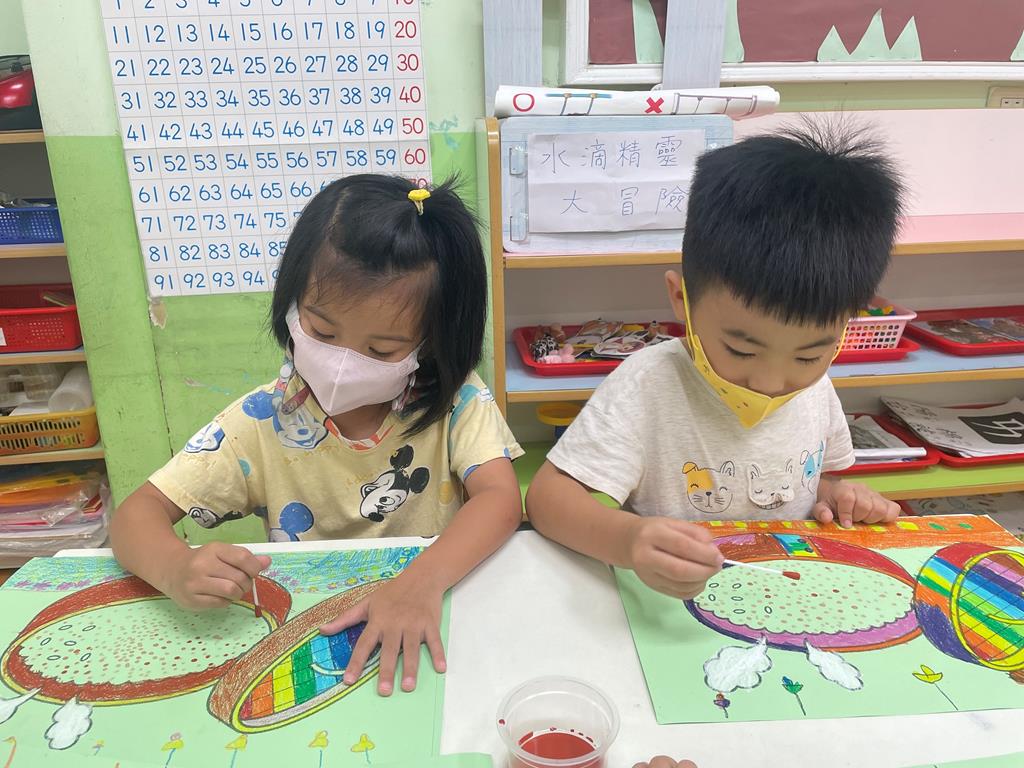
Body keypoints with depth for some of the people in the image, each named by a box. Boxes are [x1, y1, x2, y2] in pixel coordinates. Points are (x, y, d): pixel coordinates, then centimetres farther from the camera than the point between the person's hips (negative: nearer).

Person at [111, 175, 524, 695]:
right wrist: (176, 570, -27)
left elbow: (500, 498, -20)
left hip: (427, 639, -1)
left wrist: (422, 582, -37)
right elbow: (136, 514, -5)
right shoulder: (264, 421, -8)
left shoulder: (454, 402, -10)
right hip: (305, 643, 2)